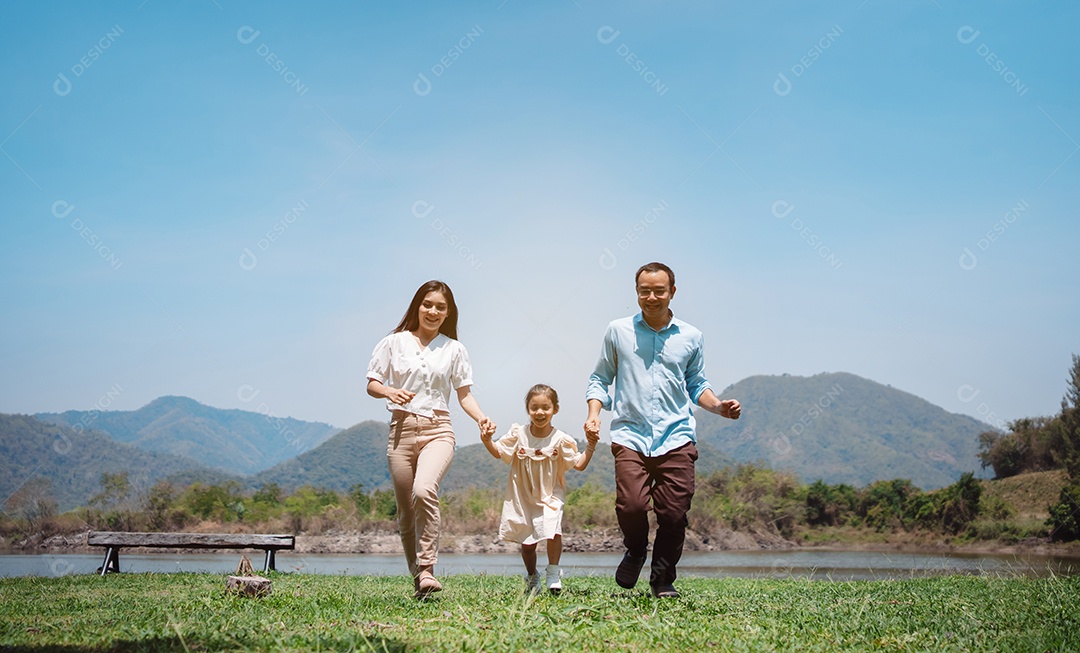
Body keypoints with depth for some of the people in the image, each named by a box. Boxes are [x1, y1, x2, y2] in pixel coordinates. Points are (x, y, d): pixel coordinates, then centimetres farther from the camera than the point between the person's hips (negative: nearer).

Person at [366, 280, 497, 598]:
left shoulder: (454, 349, 11)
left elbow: (464, 394, 11)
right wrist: (389, 392, -13)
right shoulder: (394, 343, 8)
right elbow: (371, 384, 8)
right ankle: (417, 577, 15)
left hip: (437, 430, -1)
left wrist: (481, 417, -7)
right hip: (402, 428, 1)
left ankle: (426, 569, -23)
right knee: (406, 511, 1)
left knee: (424, 490, -28)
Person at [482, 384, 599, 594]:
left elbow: (579, 465, -5)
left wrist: (590, 447, -18)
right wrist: (487, 440, -15)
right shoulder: (518, 434, -7)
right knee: (526, 542, 6)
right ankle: (532, 577, 33)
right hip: (523, 497, 2)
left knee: (553, 530, -26)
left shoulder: (560, 440, -10)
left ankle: (553, 573, -5)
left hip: (550, 495, -1)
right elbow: (498, 452, 3)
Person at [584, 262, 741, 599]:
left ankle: (663, 580, 19)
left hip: (676, 438, 1)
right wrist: (593, 415, 0)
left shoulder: (690, 337, 12)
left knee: (674, 513, -5)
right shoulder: (618, 331, 8)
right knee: (631, 506, -18)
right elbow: (600, 379, 15)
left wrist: (718, 406, 1)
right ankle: (635, 551, 16)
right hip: (630, 435, -1)